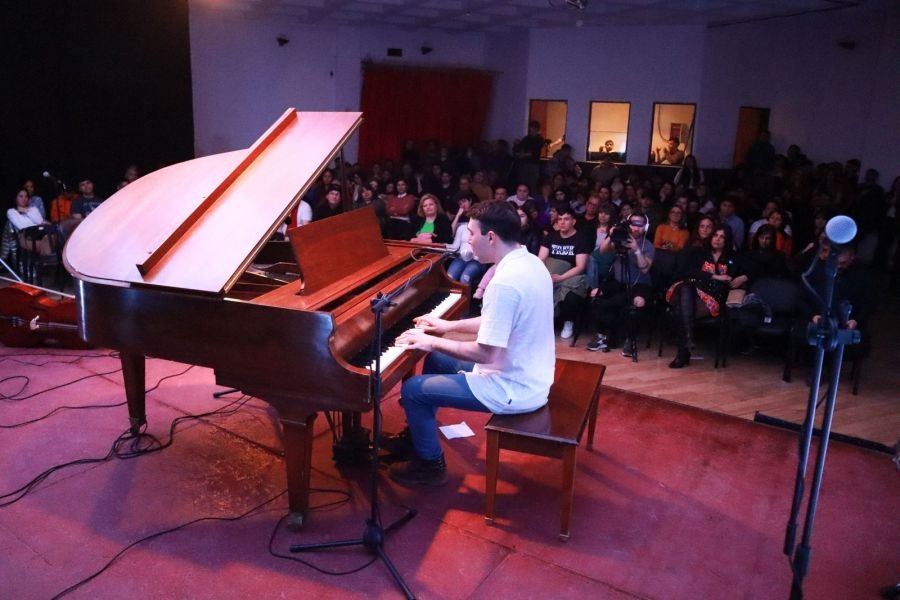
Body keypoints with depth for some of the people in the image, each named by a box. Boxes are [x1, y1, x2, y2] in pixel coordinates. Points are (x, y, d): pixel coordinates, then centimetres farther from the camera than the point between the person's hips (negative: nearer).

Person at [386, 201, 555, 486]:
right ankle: (419, 436, 38)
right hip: (528, 374, 10)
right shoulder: (529, 262, 2)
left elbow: (486, 353, -27)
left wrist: (432, 342, -14)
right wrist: (449, 326, 14)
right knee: (436, 360, 23)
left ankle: (431, 465, 18)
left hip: (513, 389, -10)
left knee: (412, 390, -1)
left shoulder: (504, 282, -29)